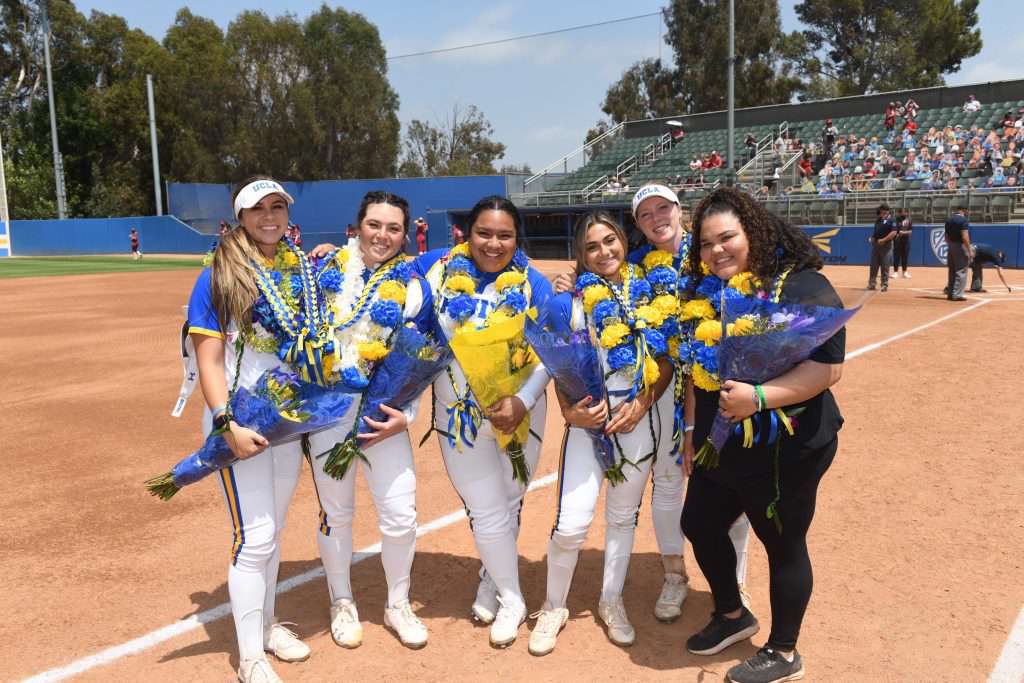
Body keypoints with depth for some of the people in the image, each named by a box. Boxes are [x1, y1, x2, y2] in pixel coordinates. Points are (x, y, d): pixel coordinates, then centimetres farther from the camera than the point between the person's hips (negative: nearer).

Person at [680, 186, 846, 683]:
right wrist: (692, 428, 13)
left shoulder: (802, 287, -18)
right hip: (719, 446, 8)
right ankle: (732, 615, 43)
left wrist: (759, 397, -34)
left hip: (785, 451, -8)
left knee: (783, 545, 8)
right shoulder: (707, 292, 5)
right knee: (699, 525, 18)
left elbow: (827, 369, -24)